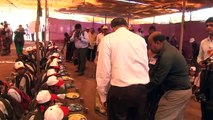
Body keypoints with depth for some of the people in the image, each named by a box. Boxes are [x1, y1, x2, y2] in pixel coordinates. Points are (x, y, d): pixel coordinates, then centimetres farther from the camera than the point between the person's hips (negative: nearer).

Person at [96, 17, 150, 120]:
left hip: (120, 90, -4)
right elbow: (146, 66, 11)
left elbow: (104, 71, -7)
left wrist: (103, 96, 3)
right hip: (142, 89, 4)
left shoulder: (108, 39, -2)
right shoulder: (141, 39, 10)